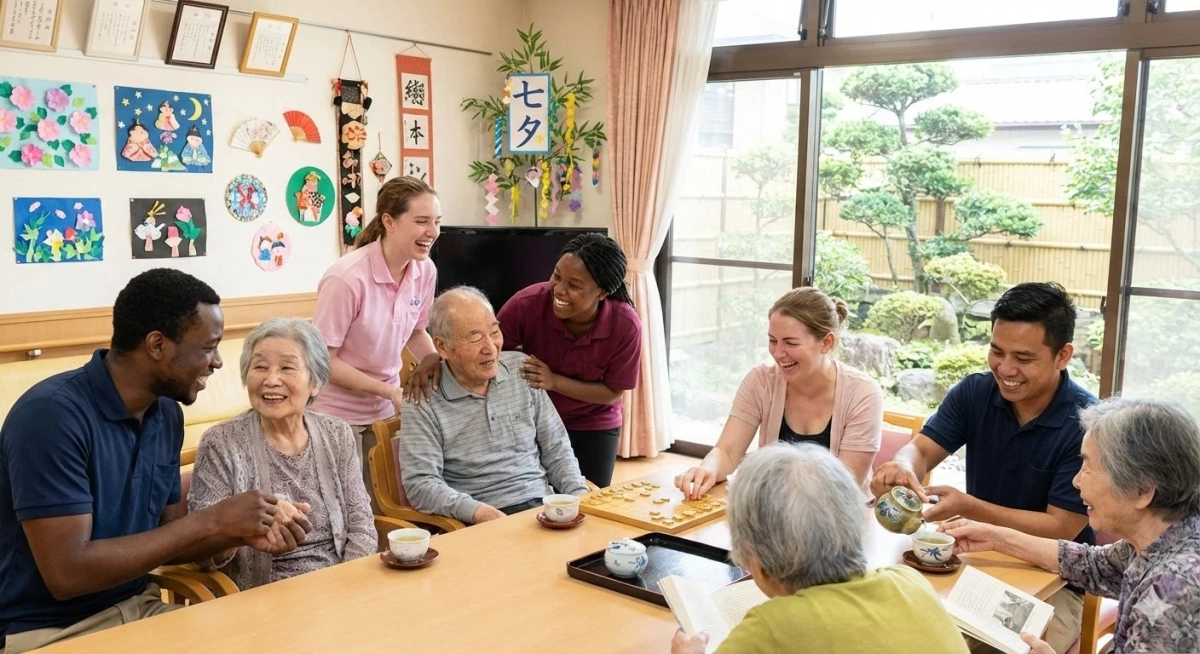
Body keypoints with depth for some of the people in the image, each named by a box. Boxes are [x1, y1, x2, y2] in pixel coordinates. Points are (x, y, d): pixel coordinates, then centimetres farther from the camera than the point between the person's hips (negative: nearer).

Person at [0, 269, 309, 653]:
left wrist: (240, 533, -7)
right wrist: (211, 520, -22)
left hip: (139, 608, 7)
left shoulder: (167, 414, 2)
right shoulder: (53, 414, -20)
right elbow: (67, 573, -23)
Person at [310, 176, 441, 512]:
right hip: (338, 414, -5)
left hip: (386, 410, 6)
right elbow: (323, 359, -19)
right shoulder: (348, 278, -26)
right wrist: (388, 391, -21)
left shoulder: (425, 270, -6)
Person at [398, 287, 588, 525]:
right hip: (481, 523, -4)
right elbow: (420, 483, -8)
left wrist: (581, 497, 0)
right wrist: (479, 512, -22)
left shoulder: (523, 370, 10)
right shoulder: (423, 401, -3)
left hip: (543, 505, 4)